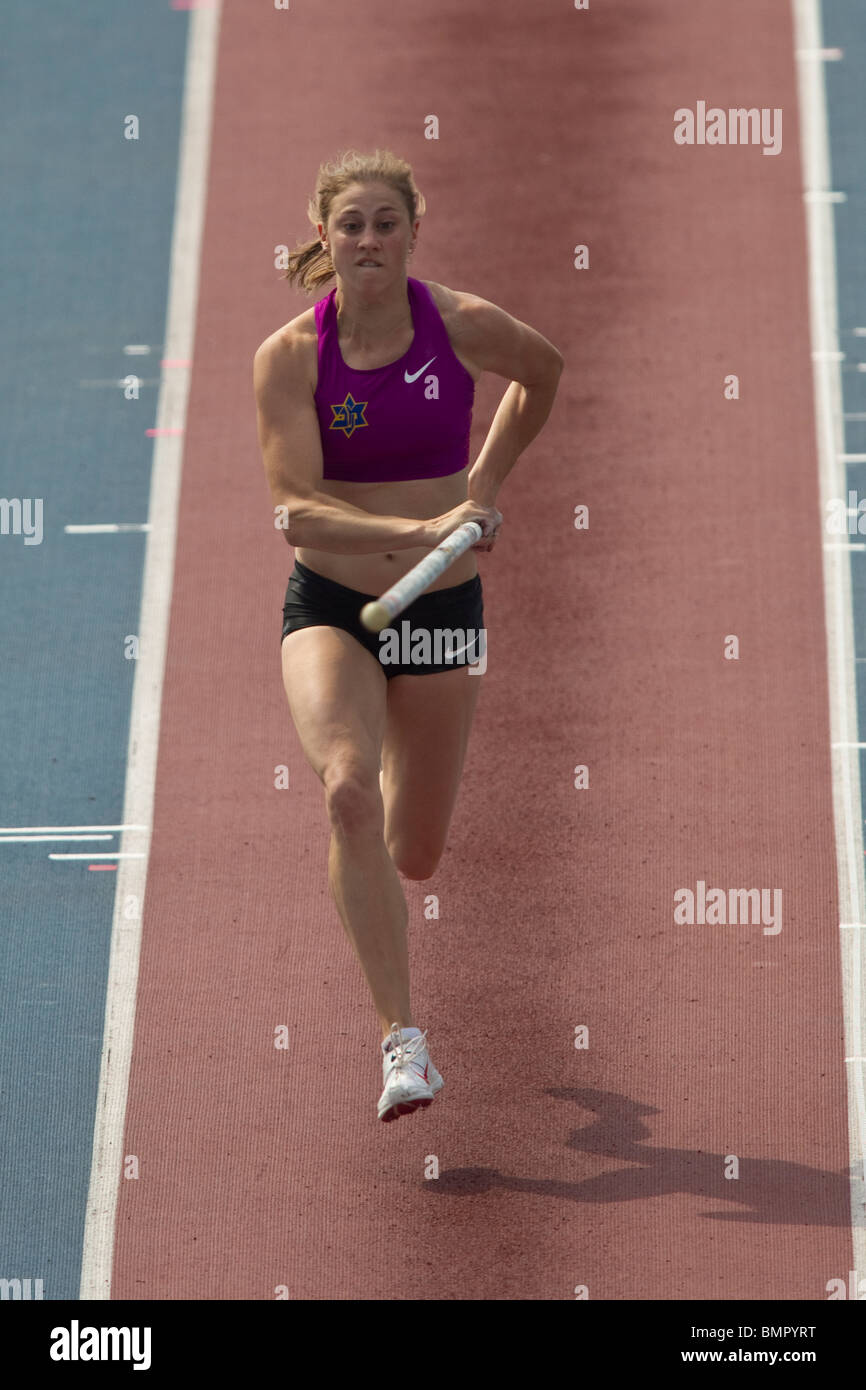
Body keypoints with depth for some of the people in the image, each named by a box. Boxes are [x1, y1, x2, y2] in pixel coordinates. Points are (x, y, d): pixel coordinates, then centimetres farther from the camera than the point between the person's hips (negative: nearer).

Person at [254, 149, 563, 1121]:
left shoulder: (467, 327, -8)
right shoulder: (288, 357, -12)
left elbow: (543, 372, 16)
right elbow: (296, 512, -20)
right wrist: (424, 530, -34)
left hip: (443, 607, 2)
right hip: (330, 609, -2)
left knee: (414, 855, 10)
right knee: (350, 789, -30)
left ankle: (356, 865, 52)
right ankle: (400, 1035, -24)